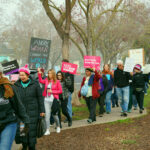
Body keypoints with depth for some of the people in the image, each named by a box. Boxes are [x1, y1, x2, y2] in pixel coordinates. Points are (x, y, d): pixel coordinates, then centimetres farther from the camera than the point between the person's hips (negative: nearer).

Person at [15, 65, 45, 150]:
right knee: (21, 130, -1)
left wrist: (42, 110, -1)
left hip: (32, 112, -2)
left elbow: (40, 97, 1)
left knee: (32, 130, 1)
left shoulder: (35, 84, -3)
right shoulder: (17, 85, 4)